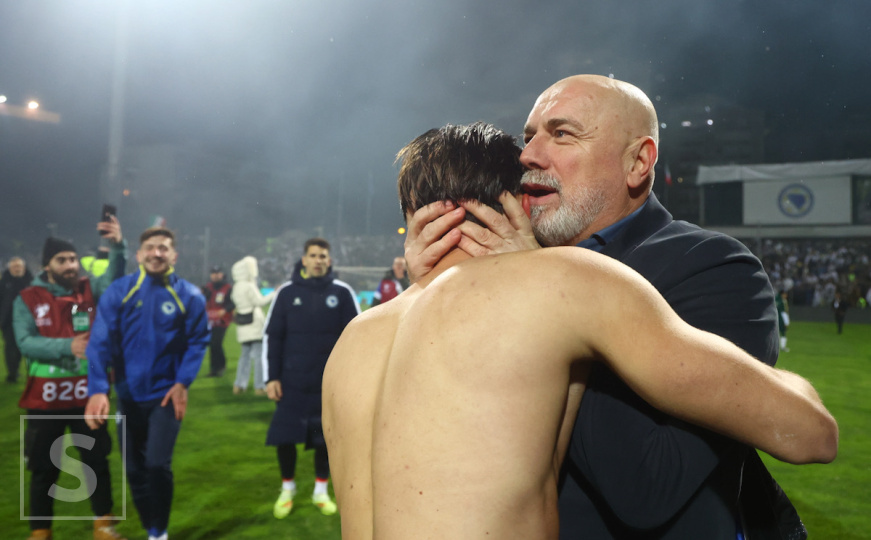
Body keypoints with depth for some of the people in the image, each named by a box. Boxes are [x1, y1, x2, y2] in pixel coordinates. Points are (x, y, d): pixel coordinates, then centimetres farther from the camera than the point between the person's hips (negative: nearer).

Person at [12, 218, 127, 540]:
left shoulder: (90, 290, 2)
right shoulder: (27, 300, -2)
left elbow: (115, 277, -16)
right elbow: (25, 343, -12)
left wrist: (117, 246, -33)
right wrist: (68, 346, -25)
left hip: (87, 394, 1)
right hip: (45, 398, -1)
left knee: (97, 460, 10)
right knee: (44, 468, 11)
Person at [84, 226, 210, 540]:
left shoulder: (189, 296, -7)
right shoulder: (118, 291, -6)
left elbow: (198, 342, -3)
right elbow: (100, 341, -10)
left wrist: (183, 382, -14)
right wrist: (98, 389, -19)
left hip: (167, 394, -2)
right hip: (129, 395, 2)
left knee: (158, 464, -10)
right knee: (135, 470, 12)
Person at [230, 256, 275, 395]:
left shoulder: (236, 287, 11)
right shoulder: (249, 286, -15)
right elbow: (260, 301, -14)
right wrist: (274, 293, -5)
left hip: (243, 325, 9)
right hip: (255, 325, -8)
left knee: (245, 355, 15)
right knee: (259, 356, -4)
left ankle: (239, 385, 15)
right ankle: (260, 386, -4)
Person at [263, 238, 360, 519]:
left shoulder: (342, 292, -1)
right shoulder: (287, 291, 0)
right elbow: (273, 336, 3)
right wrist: (272, 377, -2)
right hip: (291, 381, 0)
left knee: (325, 438, 8)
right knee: (284, 437, 3)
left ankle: (321, 491, 27)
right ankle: (287, 489, 26)